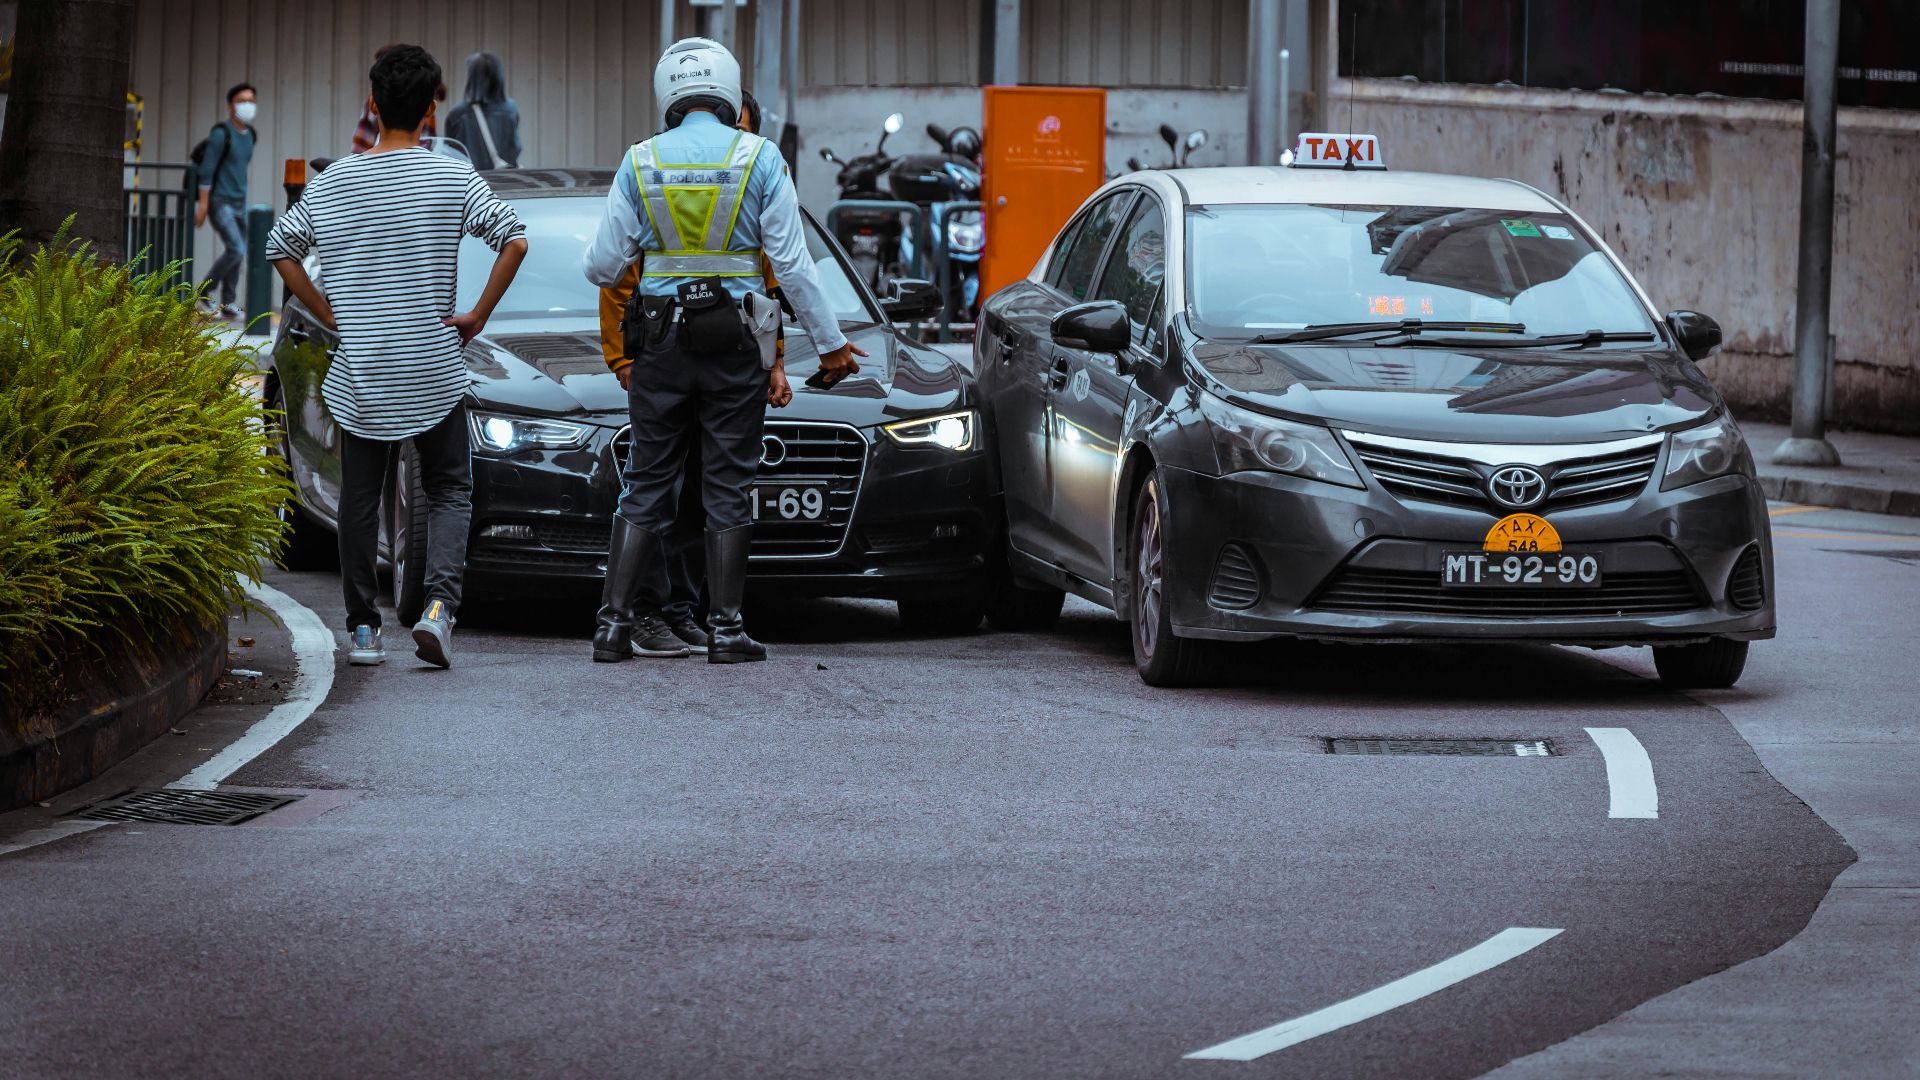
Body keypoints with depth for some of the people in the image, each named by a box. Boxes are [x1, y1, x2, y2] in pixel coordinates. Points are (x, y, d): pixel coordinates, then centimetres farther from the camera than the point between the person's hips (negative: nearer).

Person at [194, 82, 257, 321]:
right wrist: (203, 205, -17)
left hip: (240, 202, 8)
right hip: (220, 202, -8)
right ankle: (205, 294, -2)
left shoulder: (250, 135, 11)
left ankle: (227, 305, 14)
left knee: (237, 255, 7)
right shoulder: (221, 134, -13)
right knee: (236, 250, -17)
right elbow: (207, 170, -14)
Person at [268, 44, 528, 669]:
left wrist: (331, 317, 12)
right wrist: (477, 316, -3)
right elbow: (514, 241, -12)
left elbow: (280, 249, 8)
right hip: (433, 370, -1)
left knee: (359, 500, 10)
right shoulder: (452, 178, -6)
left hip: (358, 375, 2)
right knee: (449, 490, 9)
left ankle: (363, 628, 10)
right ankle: (439, 602, -13)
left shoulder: (332, 182, 2)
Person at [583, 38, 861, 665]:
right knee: (729, 489, 4)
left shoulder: (640, 164, 0)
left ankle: (614, 622, 3)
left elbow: (602, 267, 2)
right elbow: (792, 265, -5)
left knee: (646, 487, 8)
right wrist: (830, 343, 3)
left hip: (663, 345, 1)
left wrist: (593, 260, 26)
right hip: (736, 347, -1)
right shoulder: (760, 159, -4)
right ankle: (725, 630, 3)